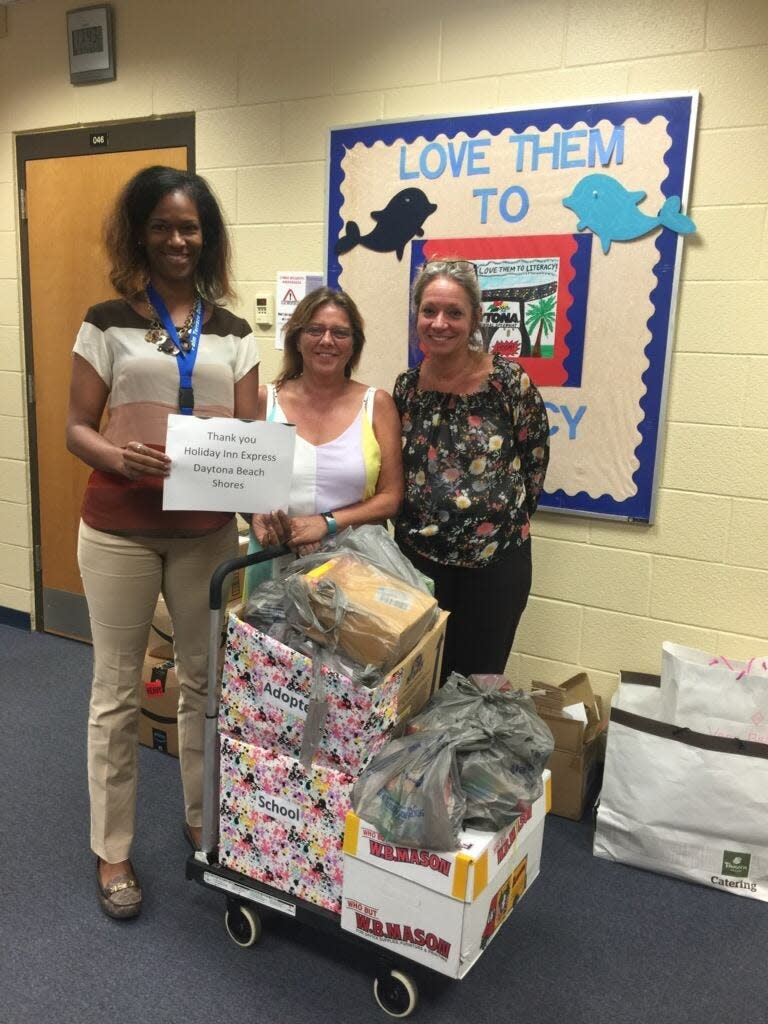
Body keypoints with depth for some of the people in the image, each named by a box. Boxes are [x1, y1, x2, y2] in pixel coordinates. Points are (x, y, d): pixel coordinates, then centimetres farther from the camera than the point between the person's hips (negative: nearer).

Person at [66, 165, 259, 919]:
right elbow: (76, 428, -2)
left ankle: (205, 822, 32)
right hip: (119, 530, -2)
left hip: (207, 531, 2)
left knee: (205, 680, 11)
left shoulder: (232, 333, 8)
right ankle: (111, 851, 22)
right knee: (117, 689, 7)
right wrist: (117, 456, -23)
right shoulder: (107, 323, 1)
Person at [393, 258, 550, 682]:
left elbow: (535, 460, -2)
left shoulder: (509, 380, -12)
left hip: (494, 562, -3)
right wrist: (420, 522, 6)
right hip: (416, 557, 3)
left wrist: (505, 522, 3)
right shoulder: (406, 386, 0)